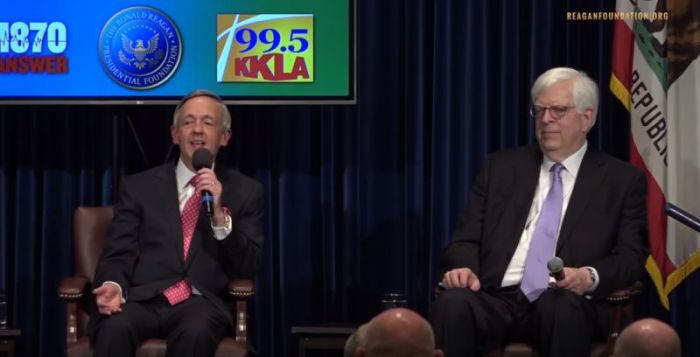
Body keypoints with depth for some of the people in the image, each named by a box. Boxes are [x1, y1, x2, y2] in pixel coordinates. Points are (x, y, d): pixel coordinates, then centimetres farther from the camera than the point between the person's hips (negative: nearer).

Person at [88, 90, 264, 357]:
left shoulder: (245, 191, 15)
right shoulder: (139, 186, 16)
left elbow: (247, 268, 6)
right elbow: (118, 253, 8)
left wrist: (220, 216, -10)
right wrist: (113, 285, -16)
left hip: (201, 302, 0)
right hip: (143, 299, 1)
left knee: (196, 332, -37)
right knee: (115, 328, -35)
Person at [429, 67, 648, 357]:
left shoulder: (622, 181, 13)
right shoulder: (501, 167, 19)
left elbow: (631, 257, 5)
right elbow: (467, 238, 14)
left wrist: (590, 277, -16)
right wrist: (463, 268, -10)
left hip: (567, 303, -1)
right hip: (497, 299, 2)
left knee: (560, 307, -38)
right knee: (453, 303, -33)